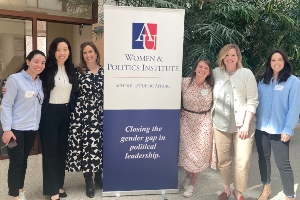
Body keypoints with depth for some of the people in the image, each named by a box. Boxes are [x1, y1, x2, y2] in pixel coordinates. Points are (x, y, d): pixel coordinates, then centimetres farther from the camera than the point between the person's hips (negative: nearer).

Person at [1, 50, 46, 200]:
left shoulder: (40, 82, 8)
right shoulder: (15, 79, -11)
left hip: (32, 129, 6)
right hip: (16, 129, -6)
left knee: (24, 161, 17)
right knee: (16, 162, 2)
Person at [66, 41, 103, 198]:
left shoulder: (104, 71, 6)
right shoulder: (78, 71, 0)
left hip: (100, 113, 2)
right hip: (83, 113, -2)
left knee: (100, 144, 7)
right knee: (86, 144, 0)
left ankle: (98, 176, 27)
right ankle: (88, 181, 13)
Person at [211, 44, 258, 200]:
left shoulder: (246, 73, -3)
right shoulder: (216, 73, 5)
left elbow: (252, 101, -5)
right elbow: (211, 97, 10)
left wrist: (246, 124, -11)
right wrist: (210, 120, 6)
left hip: (242, 124, -2)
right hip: (220, 124, 2)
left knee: (242, 162, 1)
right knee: (223, 161, 11)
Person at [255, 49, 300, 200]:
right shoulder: (263, 81, 9)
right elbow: (258, 103, 9)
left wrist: (287, 130, -14)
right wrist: (254, 122, 1)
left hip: (279, 131, -5)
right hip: (261, 129, 5)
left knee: (283, 164, 0)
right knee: (263, 159, 16)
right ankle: (266, 188, 34)